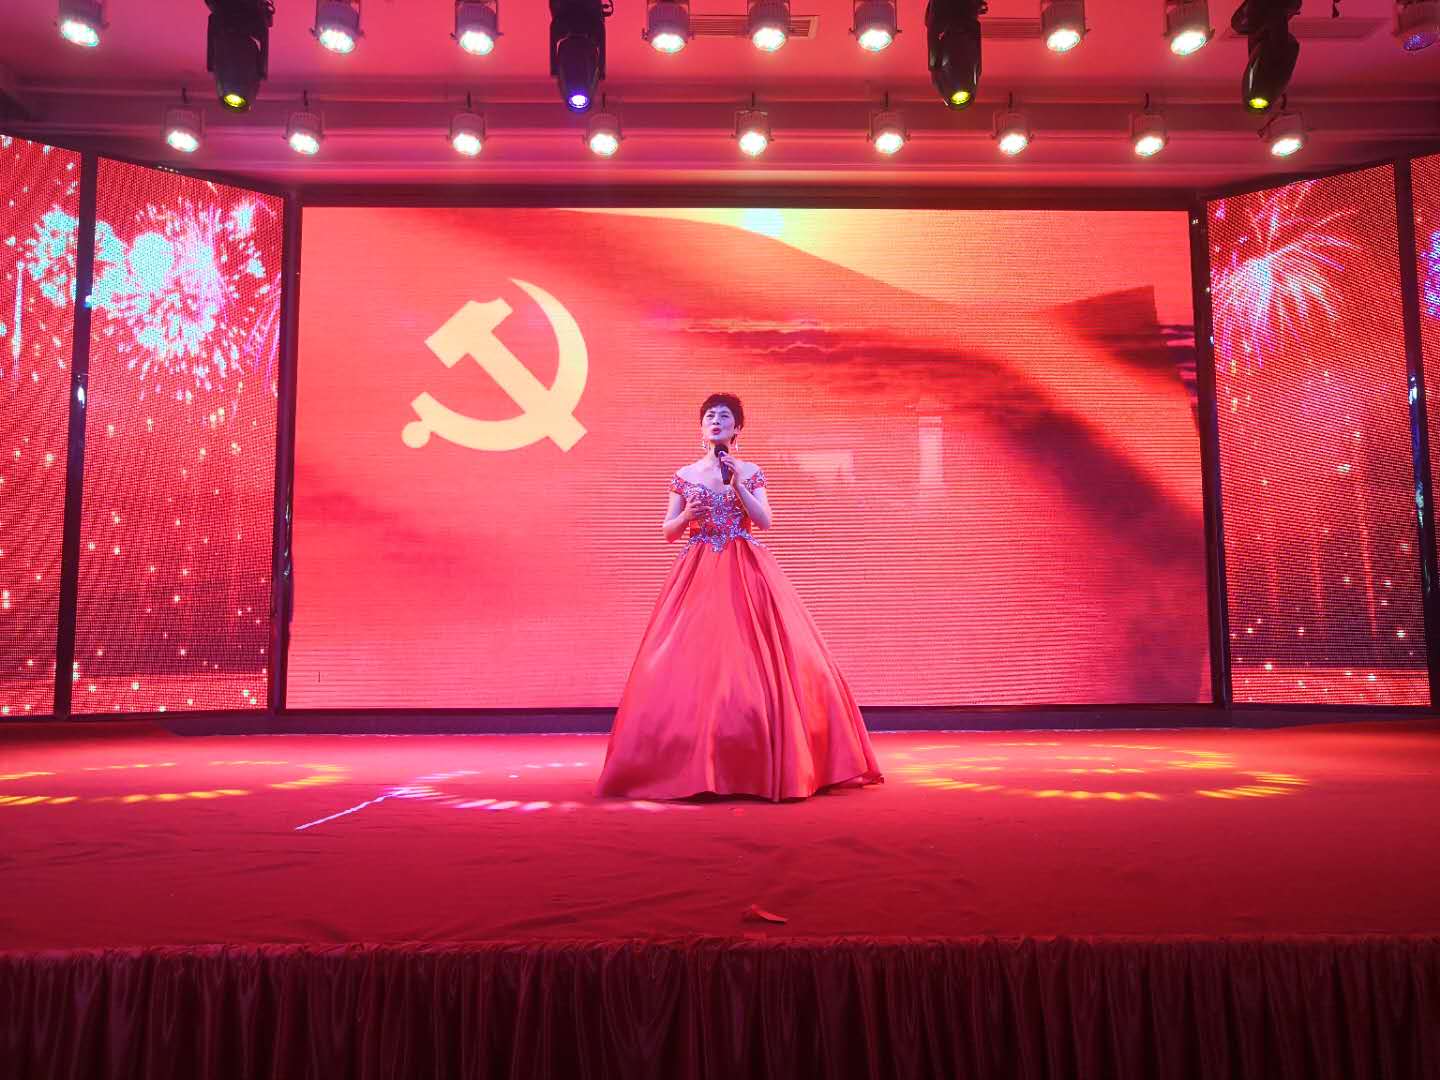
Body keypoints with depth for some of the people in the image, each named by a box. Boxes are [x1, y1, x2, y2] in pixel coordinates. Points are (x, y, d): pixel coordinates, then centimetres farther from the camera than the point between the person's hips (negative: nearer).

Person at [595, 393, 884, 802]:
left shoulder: (750, 472, 9)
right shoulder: (685, 475, 11)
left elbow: (765, 521, -2)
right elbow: (668, 532, 10)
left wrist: (737, 484, -10)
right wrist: (687, 515, -10)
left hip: (746, 573, -1)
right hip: (698, 574, 1)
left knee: (751, 663, -8)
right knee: (691, 664, -7)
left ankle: (760, 766, 2)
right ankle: (691, 767, 2)